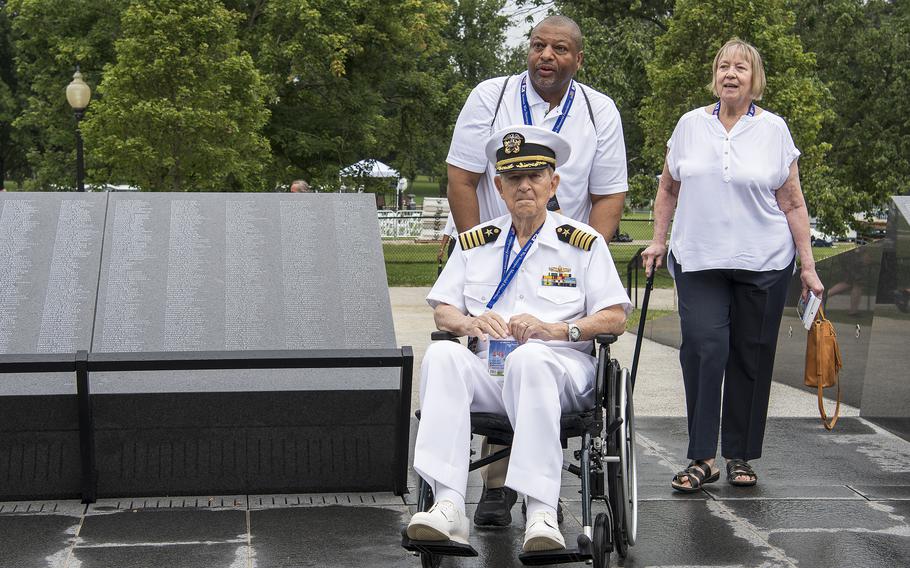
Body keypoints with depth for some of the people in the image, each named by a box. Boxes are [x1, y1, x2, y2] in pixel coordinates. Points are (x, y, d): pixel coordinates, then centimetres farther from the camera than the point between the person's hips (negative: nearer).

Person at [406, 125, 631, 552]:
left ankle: (541, 513, -47)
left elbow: (616, 318, 4)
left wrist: (556, 329, -13)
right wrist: (469, 322, -8)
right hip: (488, 369, 3)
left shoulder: (584, 243, 11)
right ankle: (448, 507, -43)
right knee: (441, 355, -31)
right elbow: (441, 311, 16)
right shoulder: (474, 244, 21)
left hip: (560, 365, -3)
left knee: (530, 357, -40)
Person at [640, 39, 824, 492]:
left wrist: (808, 266, 2)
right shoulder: (691, 125, 7)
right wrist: (658, 240, 11)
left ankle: (740, 456, 16)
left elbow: (793, 204, 5)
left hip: (763, 263, 0)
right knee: (704, 347, -13)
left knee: (752, 357, 3)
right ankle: (702, 457, -8)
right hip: (698, 260, 0)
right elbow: (668, 188, 18)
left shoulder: (774, 130, 4)